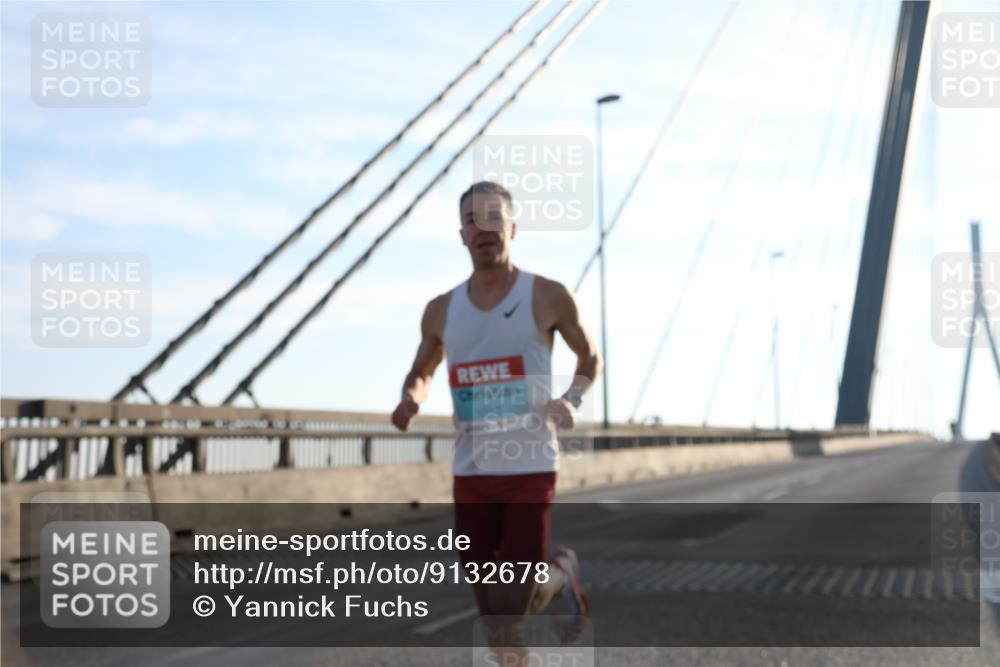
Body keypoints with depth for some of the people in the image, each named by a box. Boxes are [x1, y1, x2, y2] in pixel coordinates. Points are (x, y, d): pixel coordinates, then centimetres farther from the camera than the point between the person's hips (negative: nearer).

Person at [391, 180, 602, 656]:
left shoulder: (548, 297, -3)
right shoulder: (441, 311, 6)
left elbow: (590, 356, 11)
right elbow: (421, 372, 22)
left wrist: (572, 399, -9)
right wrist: (410, 400, -1)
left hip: (531, 468, -3)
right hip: (471, 472, 4)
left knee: (514, 607, -8)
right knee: (491, 611, 6)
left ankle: (563, 571, 24)